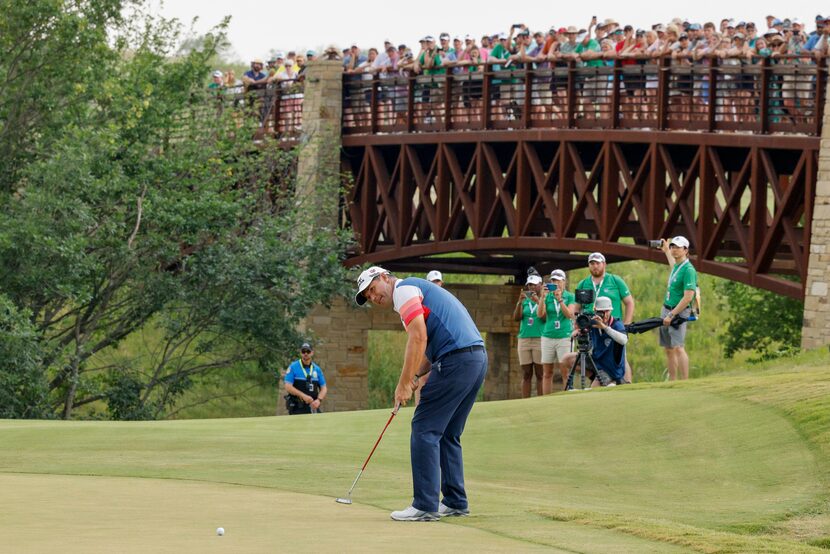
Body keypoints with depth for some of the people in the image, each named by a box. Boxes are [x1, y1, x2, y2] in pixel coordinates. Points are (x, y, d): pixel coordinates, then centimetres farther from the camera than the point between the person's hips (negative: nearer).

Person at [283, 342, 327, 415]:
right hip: (297, 408, -4)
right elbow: (288, 387, -9)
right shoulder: (293, 367, -1)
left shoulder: (317, 369, 11)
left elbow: (324, 388, 12)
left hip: (313, 408, 4)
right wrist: (303, 396, -19)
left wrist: (319, 400, -8)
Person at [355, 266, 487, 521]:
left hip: (456, 360, -10)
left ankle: (425, 505, -8)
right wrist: (414, 374, 9)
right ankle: (455, 501, 16)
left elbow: (419, 337, -14)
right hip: (478, 358, 10)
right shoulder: (419, 289, 29)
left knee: (425, 430, -5)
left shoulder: (403, 288, -1)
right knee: (447, 434, 16)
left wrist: (404, 384, -11)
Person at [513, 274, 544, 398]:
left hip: (540, 339, -4)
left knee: (540, 374, -6)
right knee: (526, 375, 2)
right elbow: (516, 318, 3)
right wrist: (520, 301, -9)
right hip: (524, 339, 4)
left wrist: (538, 302, -18)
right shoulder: (525, 300, 14)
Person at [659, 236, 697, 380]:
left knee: (678, 347, -19)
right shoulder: (677, 266, 12)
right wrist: (666, 251, 52)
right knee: (669, 349, 9)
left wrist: (671, 315, -23)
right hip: (667, 310, 9)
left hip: (679, 312, -9)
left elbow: (688, 297, -22)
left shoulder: (688, 270, -15)